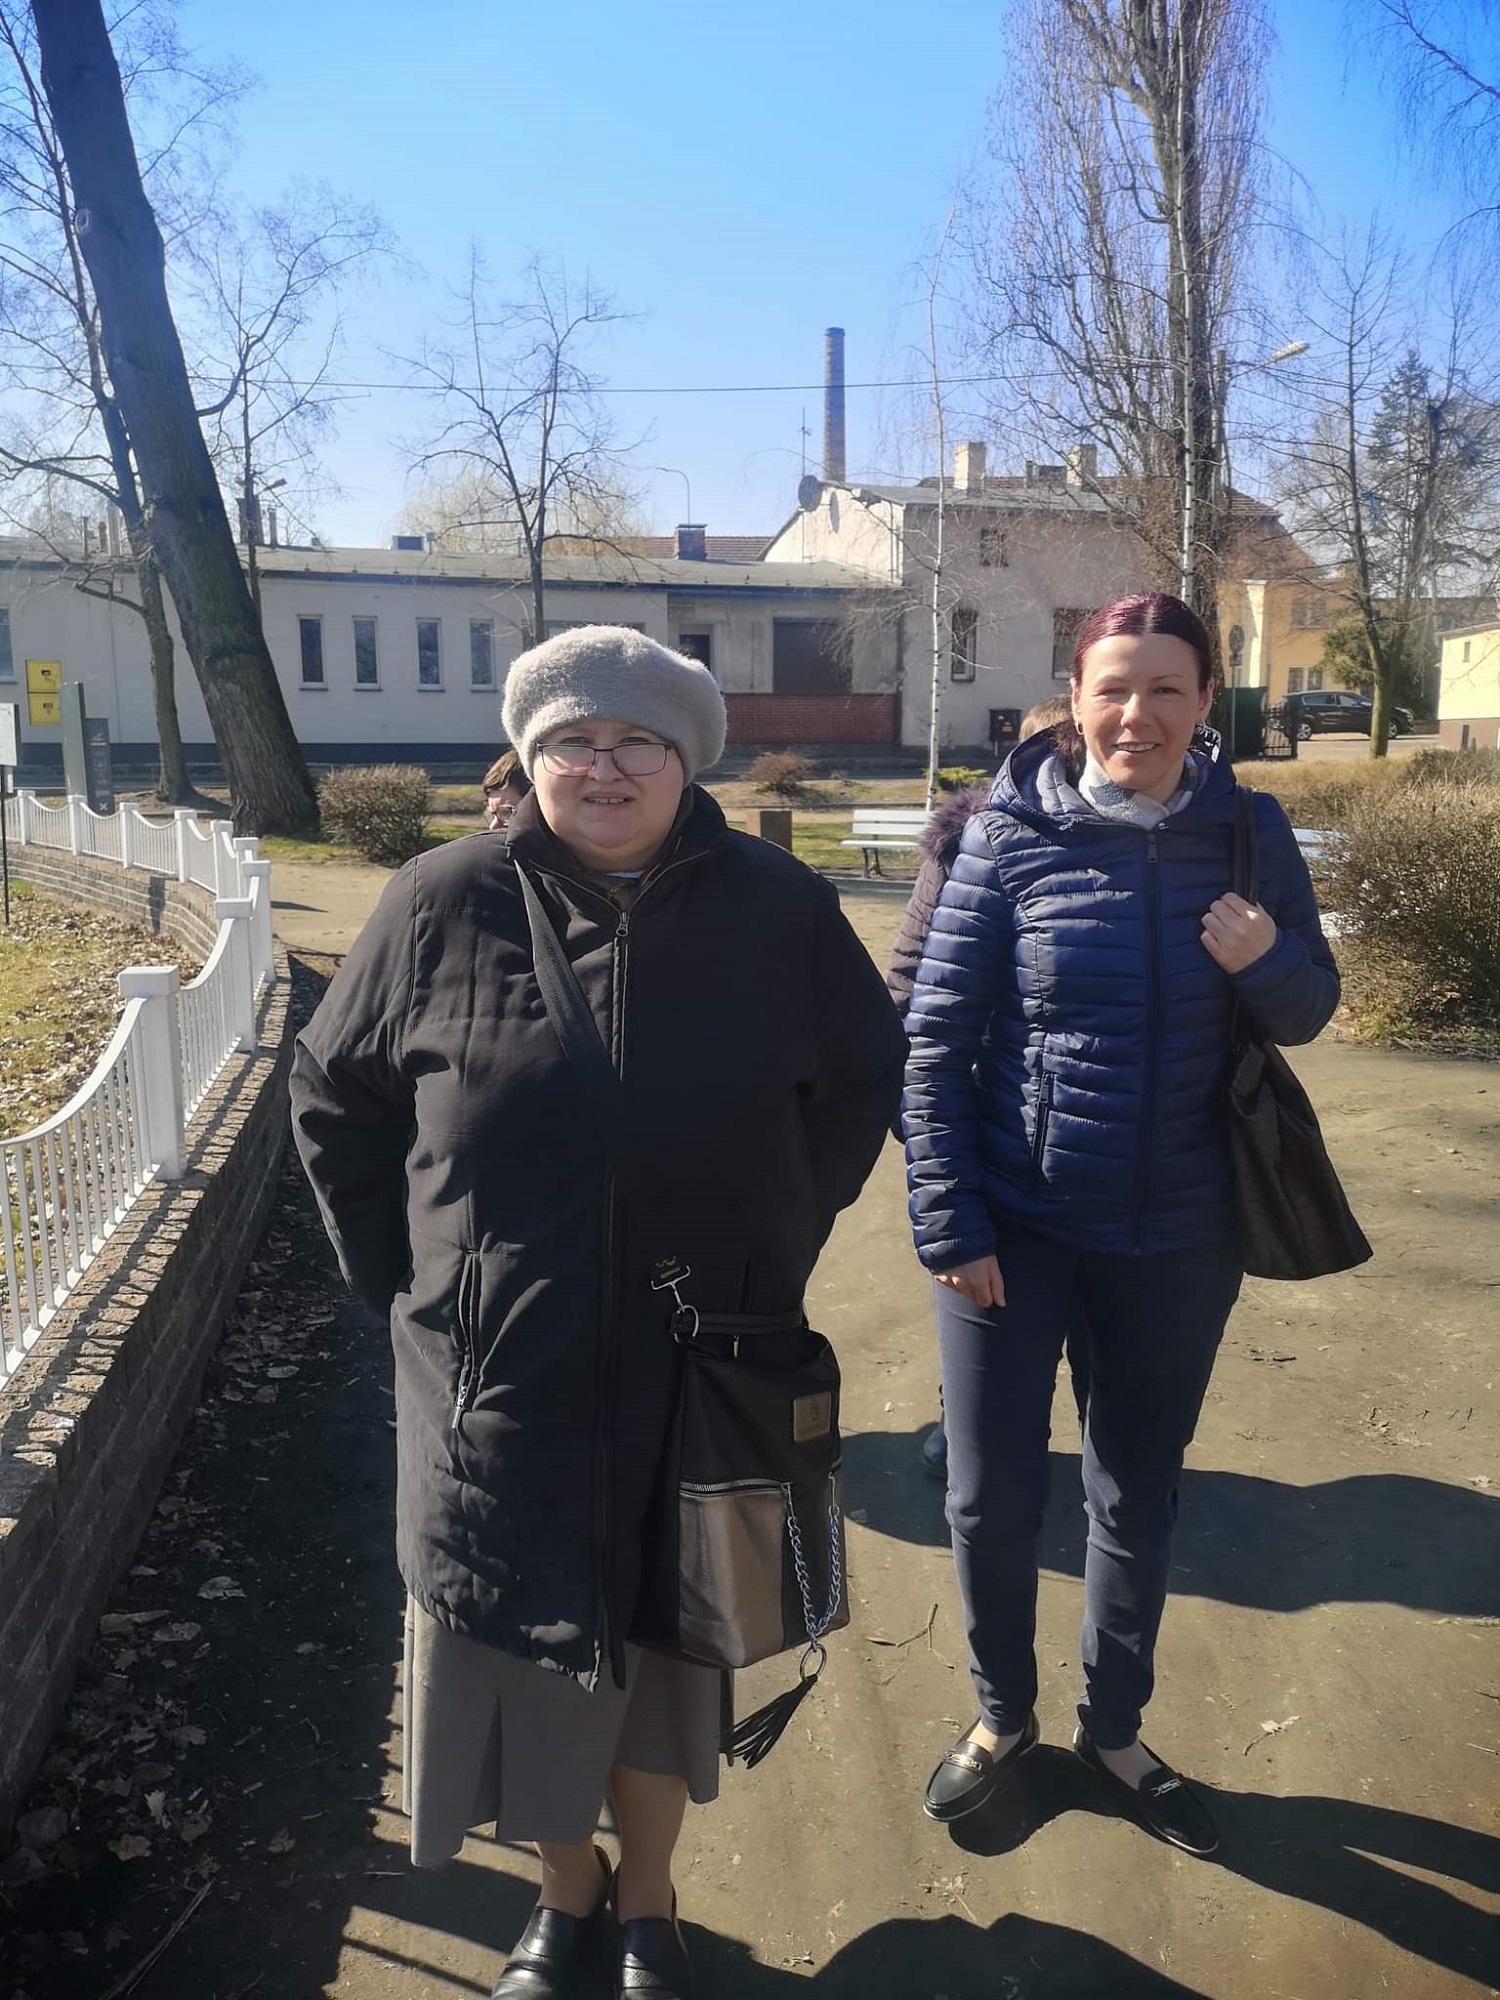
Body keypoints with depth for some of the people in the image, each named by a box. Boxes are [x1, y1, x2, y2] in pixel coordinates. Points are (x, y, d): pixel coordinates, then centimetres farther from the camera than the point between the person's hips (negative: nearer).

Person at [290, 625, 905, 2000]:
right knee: (521, 1644, 12)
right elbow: (335, 1098, 4)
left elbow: (865, 1083, 7)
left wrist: (772, 1256, 4)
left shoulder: (780, 910, -7)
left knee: (667, 1639, 17)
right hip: (496, 1380, 0)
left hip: (698, 1376, 1)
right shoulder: (445, 904, -7)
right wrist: (402, 1281, 2)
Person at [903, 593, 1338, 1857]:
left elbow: (1309, 1013, 4)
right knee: (992, 1496, 9)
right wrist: (950, 1225, -11)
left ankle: (1114, 1727, 42)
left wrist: (1267, 963, -19)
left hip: (1180, 1239, 2)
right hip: (1018, 1227, -2)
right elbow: (934, 1044, -8)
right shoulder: (1014, 839, -10)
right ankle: (1003, 1714, 37)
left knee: (1140, 1494, 18)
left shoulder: (1250, 832, -3)